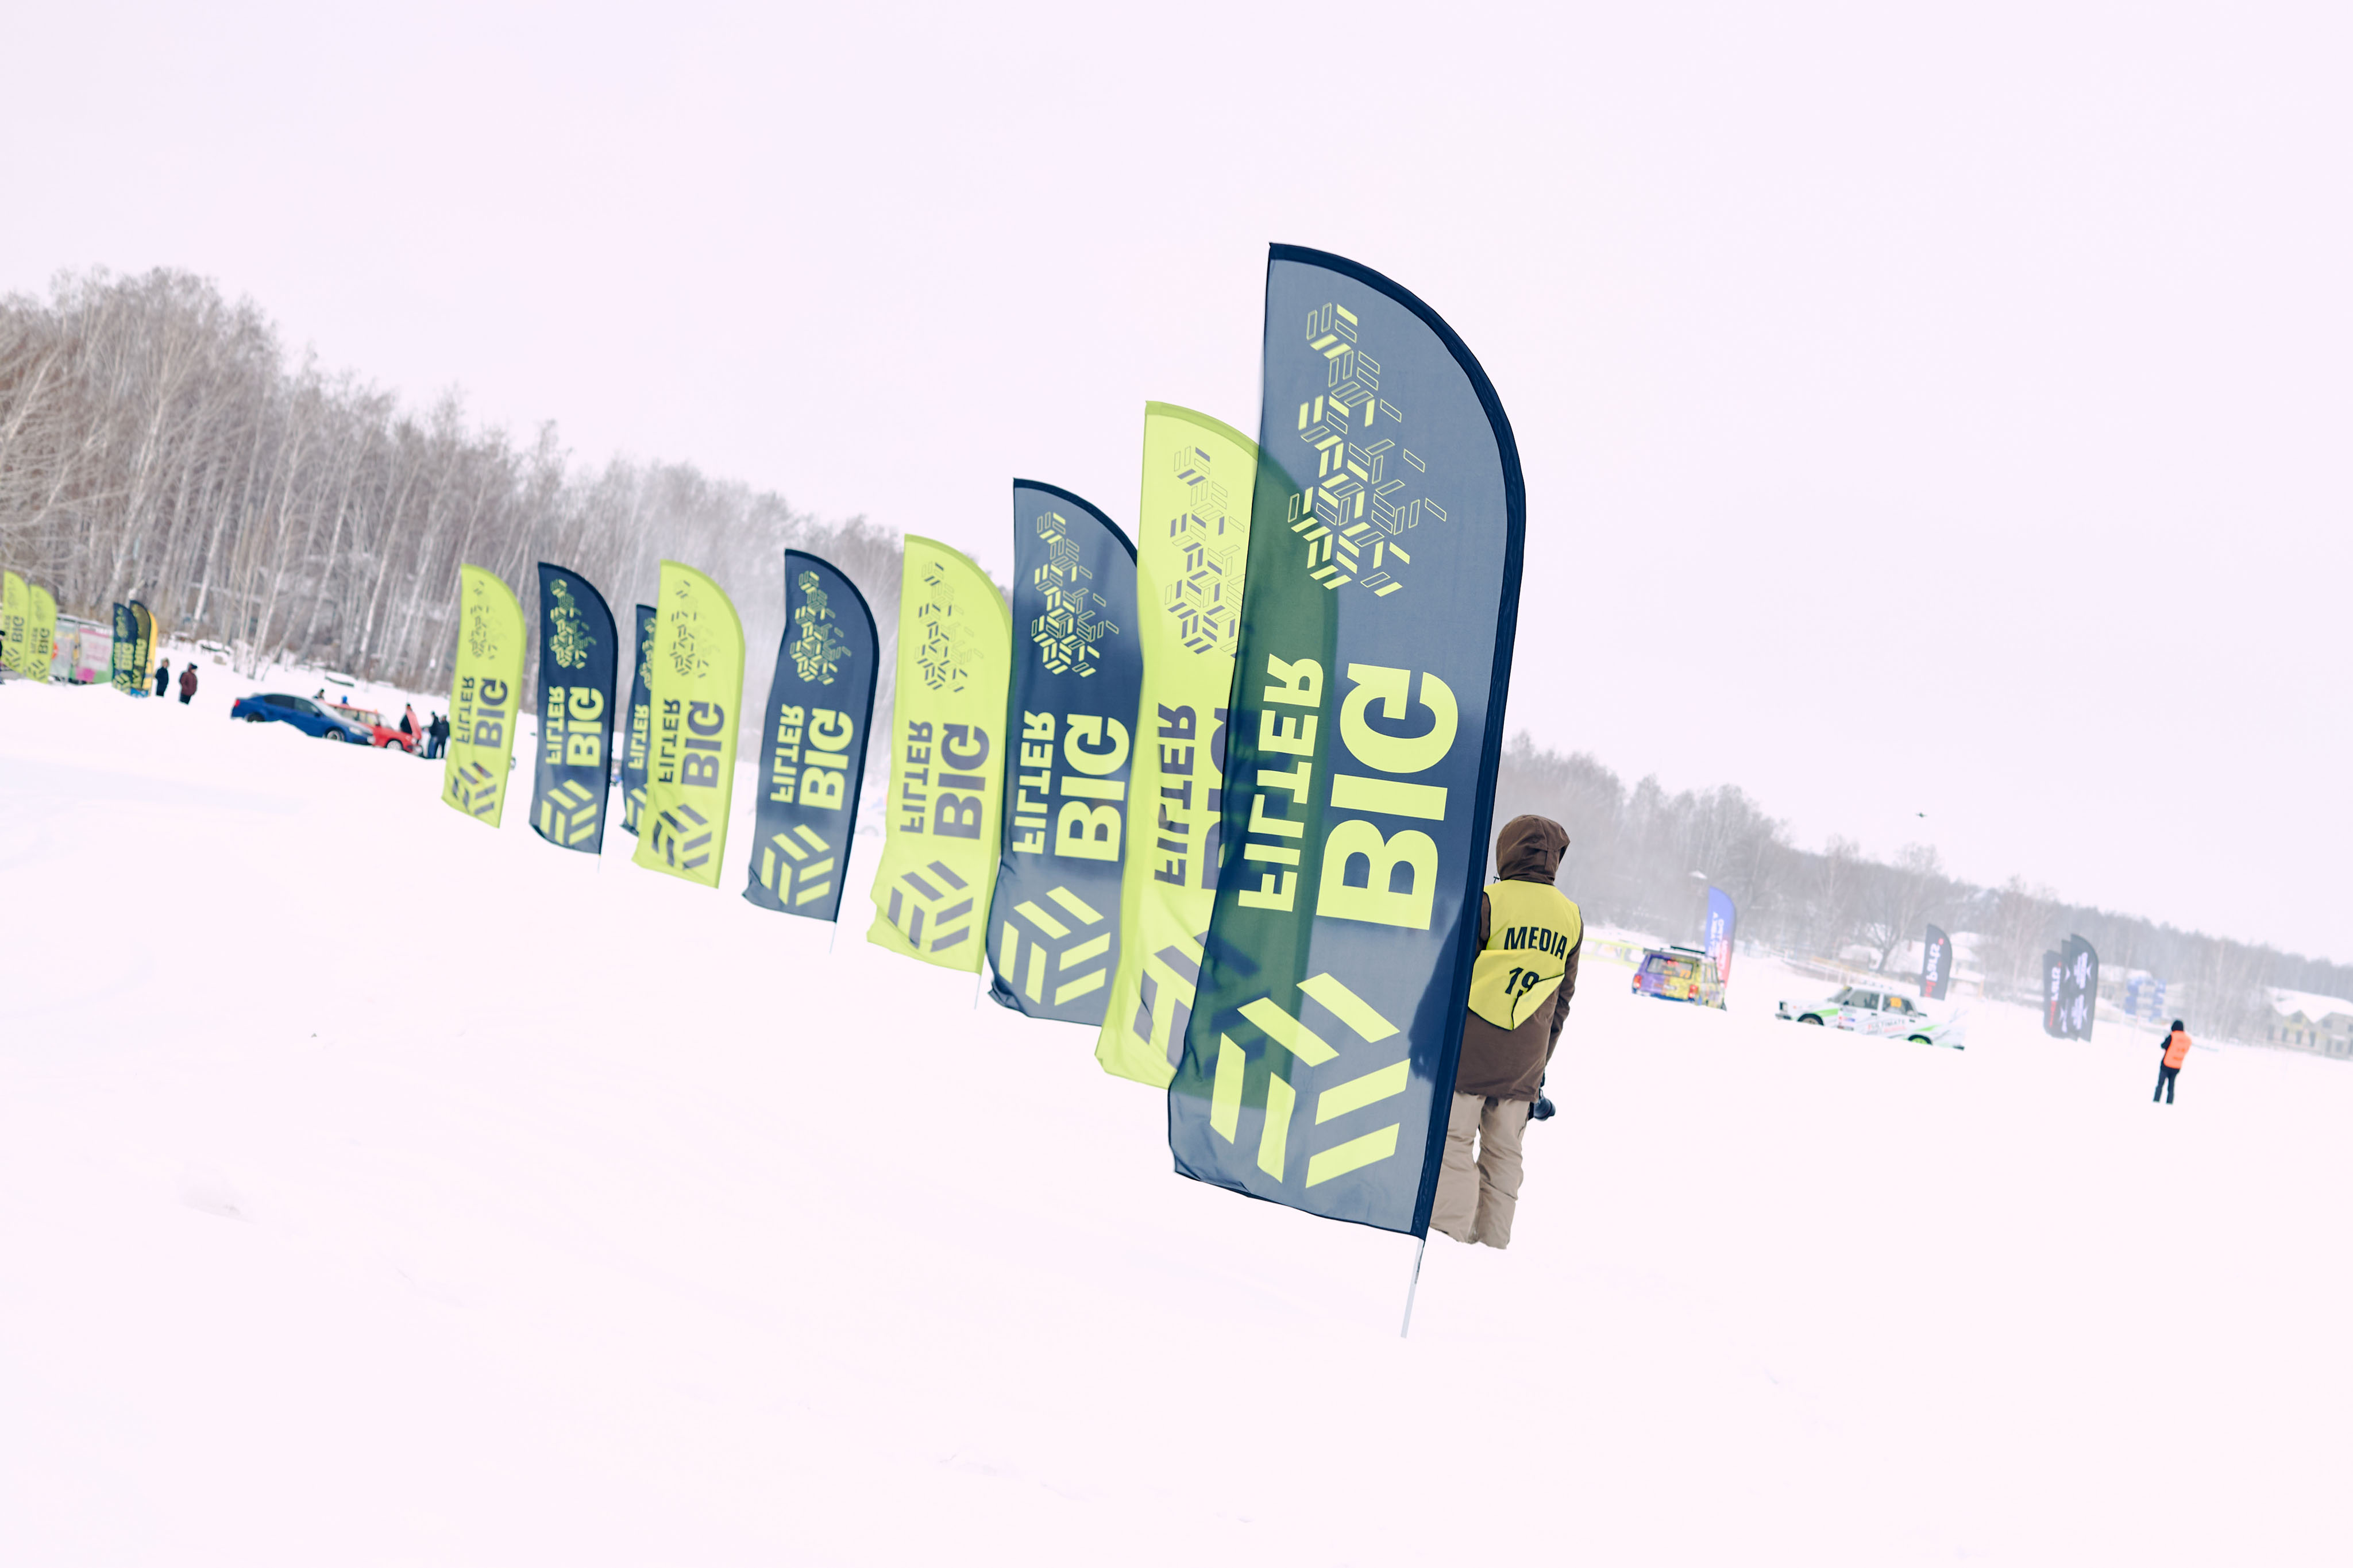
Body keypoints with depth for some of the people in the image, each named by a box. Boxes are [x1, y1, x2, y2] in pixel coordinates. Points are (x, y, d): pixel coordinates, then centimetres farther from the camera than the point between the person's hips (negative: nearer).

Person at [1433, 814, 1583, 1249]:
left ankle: (1452, 1226, -7)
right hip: (1525, 1061, 5)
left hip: (1473, 1046, -5)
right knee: (1504, 1150, 10)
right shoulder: (1571, 916, 9)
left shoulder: (1490, 900, -8)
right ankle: (1494, 1238, 10)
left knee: (1453, 1138, 0)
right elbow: (1562, 999, 14)